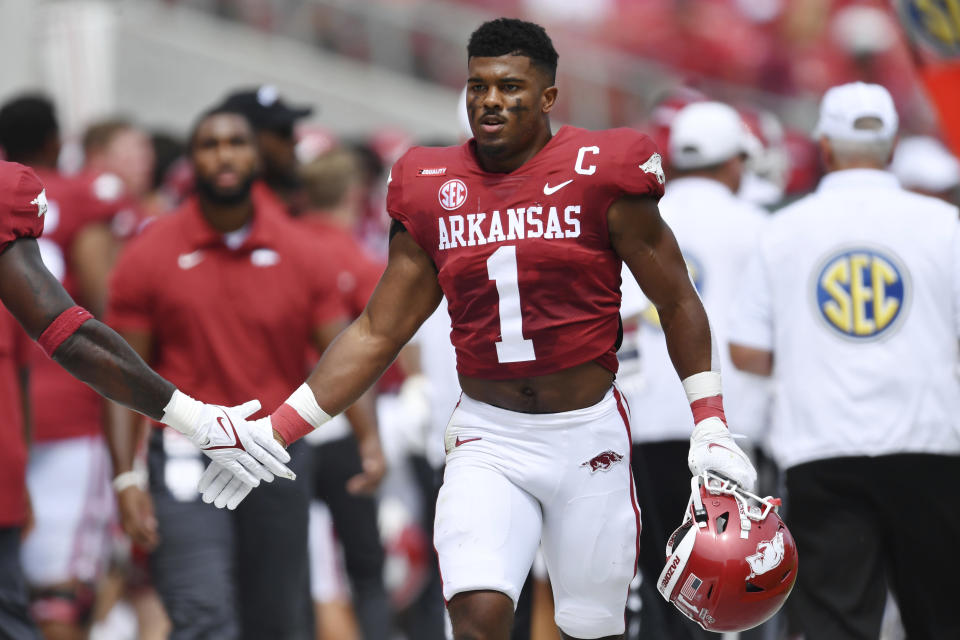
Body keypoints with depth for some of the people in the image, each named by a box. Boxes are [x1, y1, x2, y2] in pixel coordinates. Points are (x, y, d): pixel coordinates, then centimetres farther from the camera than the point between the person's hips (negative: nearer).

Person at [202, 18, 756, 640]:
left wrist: (711, 426, -1)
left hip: (588, 436, -1)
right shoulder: (433, 189, 4)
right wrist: (276, 431, 4)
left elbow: (677, 304, 4)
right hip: (487, 438, 1)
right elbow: (377, 333, 9)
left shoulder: (599, 175, -5)